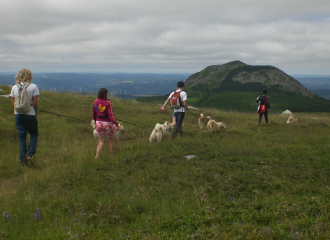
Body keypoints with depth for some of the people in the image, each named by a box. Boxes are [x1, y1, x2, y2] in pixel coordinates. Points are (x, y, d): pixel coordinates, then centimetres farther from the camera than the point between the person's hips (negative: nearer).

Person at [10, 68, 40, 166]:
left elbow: (13, 104, 3)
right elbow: (35, 103, -8)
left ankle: (23, 159, 8)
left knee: (21, 137, 8)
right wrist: (35, 112, 6)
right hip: (30, 114, -3)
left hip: (18, 115, 3)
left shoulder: (14, 87, 2)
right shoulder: (33, 86, -7)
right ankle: (30, 154, -1)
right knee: (34, 134, 15)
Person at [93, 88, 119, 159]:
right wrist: (116, 124, -21)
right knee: (111, 140, 14)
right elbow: (111, 114, -21)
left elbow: (94, 115, 9)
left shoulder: (95, 102, 0)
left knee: (101, 141, 14)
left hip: (98, 123, 4)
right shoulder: (108, 103, -16)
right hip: (108, 123, -4)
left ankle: (97, 155, -2)